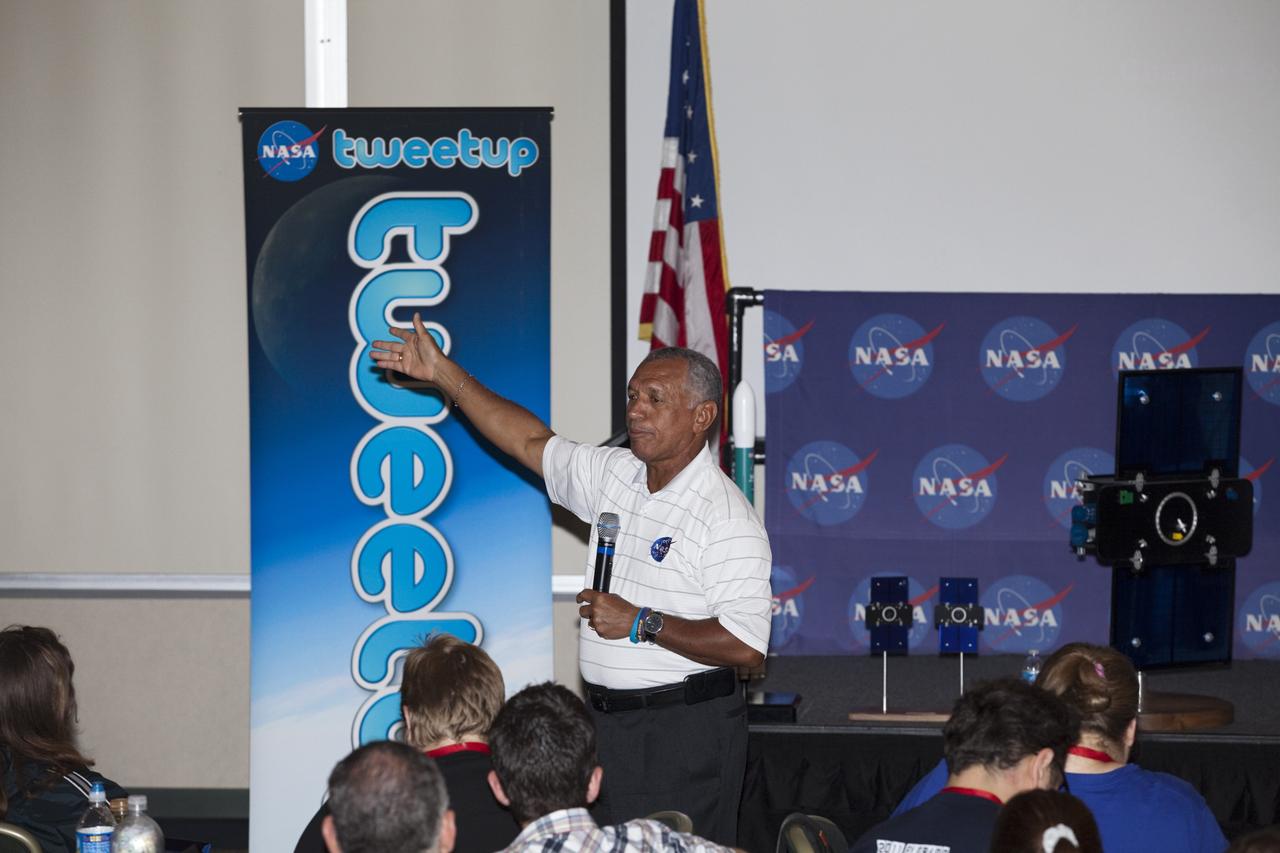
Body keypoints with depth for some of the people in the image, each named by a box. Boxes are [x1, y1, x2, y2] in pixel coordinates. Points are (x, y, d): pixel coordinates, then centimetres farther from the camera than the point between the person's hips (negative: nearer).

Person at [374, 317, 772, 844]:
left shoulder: (727, 518, -15)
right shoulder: (615, 475, 9)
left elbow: (747, 646, -23)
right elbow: (532, 443, 20)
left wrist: (641, 623, -19)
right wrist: (442, 374, 17)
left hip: (683, 734, -7)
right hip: (608, 721, 7)